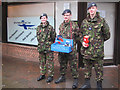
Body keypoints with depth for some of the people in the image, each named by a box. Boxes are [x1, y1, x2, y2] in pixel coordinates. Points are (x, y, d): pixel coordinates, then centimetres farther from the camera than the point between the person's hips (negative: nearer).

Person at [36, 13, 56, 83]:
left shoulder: (50, 27, -6)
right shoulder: (38, 27, 8)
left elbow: (53, 36, -2)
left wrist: (49, 43, 3)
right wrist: (41, 43, 12)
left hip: (49, 48, -5)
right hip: (41, 48, 5)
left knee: (50, 63, 1)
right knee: (42, 62, 14)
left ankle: (50, 76, 11)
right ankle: (42, 74, 27)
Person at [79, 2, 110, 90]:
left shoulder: (101, 21, -4)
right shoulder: (84, 21, 8)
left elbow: (107, 35, 2)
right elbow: (81, 34, 18)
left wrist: (99, 41, 5)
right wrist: (82, 42, 2)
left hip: (98, 50, -4)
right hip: (86, 50, 4)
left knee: (99, 69, 6)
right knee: (87, 67, 17)